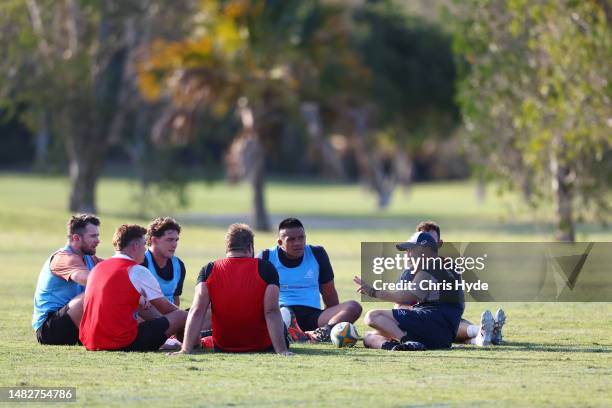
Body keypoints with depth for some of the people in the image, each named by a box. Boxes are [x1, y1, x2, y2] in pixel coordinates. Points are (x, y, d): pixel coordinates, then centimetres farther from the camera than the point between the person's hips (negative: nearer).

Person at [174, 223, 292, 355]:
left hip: (221, 348, 2)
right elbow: (272, 312, -21)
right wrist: (282, 350, -24)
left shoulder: (208, 270, -8)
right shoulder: (266, 268, -13)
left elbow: (197, 311, -17)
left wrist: (185, 350, -21)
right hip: (262, 347, -2)